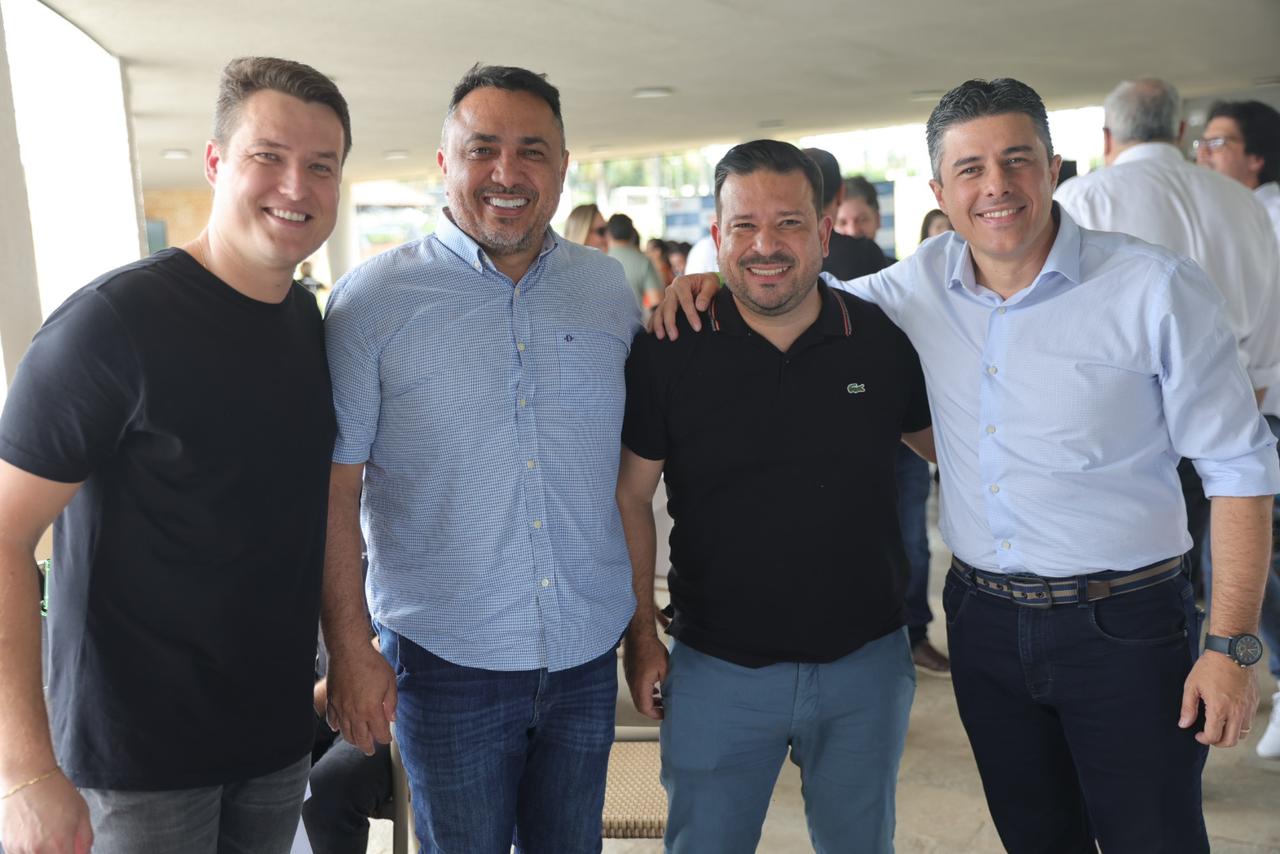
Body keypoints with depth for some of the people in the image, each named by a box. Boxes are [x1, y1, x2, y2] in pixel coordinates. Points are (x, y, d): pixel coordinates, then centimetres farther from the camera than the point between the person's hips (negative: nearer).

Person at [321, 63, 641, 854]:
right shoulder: (373, 299, -8)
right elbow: (335, 492, -6)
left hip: (589, 657, 3)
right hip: (447, 662, -3)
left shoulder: (611, 289, 2)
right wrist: (348, 647, -7)